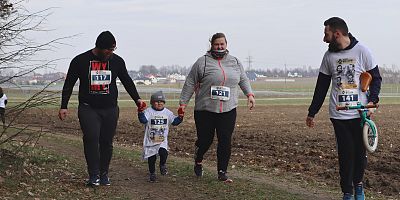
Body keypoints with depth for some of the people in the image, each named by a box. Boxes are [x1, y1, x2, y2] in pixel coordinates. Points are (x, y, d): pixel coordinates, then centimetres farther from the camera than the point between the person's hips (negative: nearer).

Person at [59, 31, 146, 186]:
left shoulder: (117, 61, 6)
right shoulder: (80, 61, -2)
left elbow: (127, 81, 19)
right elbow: (68, 85, 4)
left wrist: (137, 99, 12)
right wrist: (63, 107, 1)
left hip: (110, 109, 3)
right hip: (88, 108, -2)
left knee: (106, 142, 1)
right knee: (91, 139, -17)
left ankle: (104, 174, 12)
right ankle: (94, 175, -13)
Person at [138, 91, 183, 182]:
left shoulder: (167, 112, 5)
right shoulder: (148, 112, -7)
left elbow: (174, 121, 8)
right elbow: (143, 120, -22)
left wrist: (180, 117, -9)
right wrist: (140, 112, -39)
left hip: (163, 140, 1)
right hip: (150, 141, -1)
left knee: (163, 152, -23)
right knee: (151, 158, 5)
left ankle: (163, 165, 9)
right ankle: (152, 173, 26)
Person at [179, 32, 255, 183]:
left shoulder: (235, 62, 11)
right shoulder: (203, 62, -2)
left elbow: (243, 79, 24)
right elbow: (190, 83, 1)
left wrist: (249, 94, 9)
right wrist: (183, 102, -1)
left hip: (228, 110, 3)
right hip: (205, 110, -3)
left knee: (225, 142, -2)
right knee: (205, 140, 3)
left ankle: (222, 173, 7)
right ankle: (198, 161, 34)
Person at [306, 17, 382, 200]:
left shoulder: (362, 51, -2)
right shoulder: (329, 56, 6)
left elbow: (375, 78, 4)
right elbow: (321, 87, 11)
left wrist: (372, 100, -12)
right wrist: (312, 113, 12)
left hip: (360, 113, -1)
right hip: (339, 116, 1)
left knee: (360, 152, 3)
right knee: (346, 153, -2)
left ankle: (358, 184, 28)